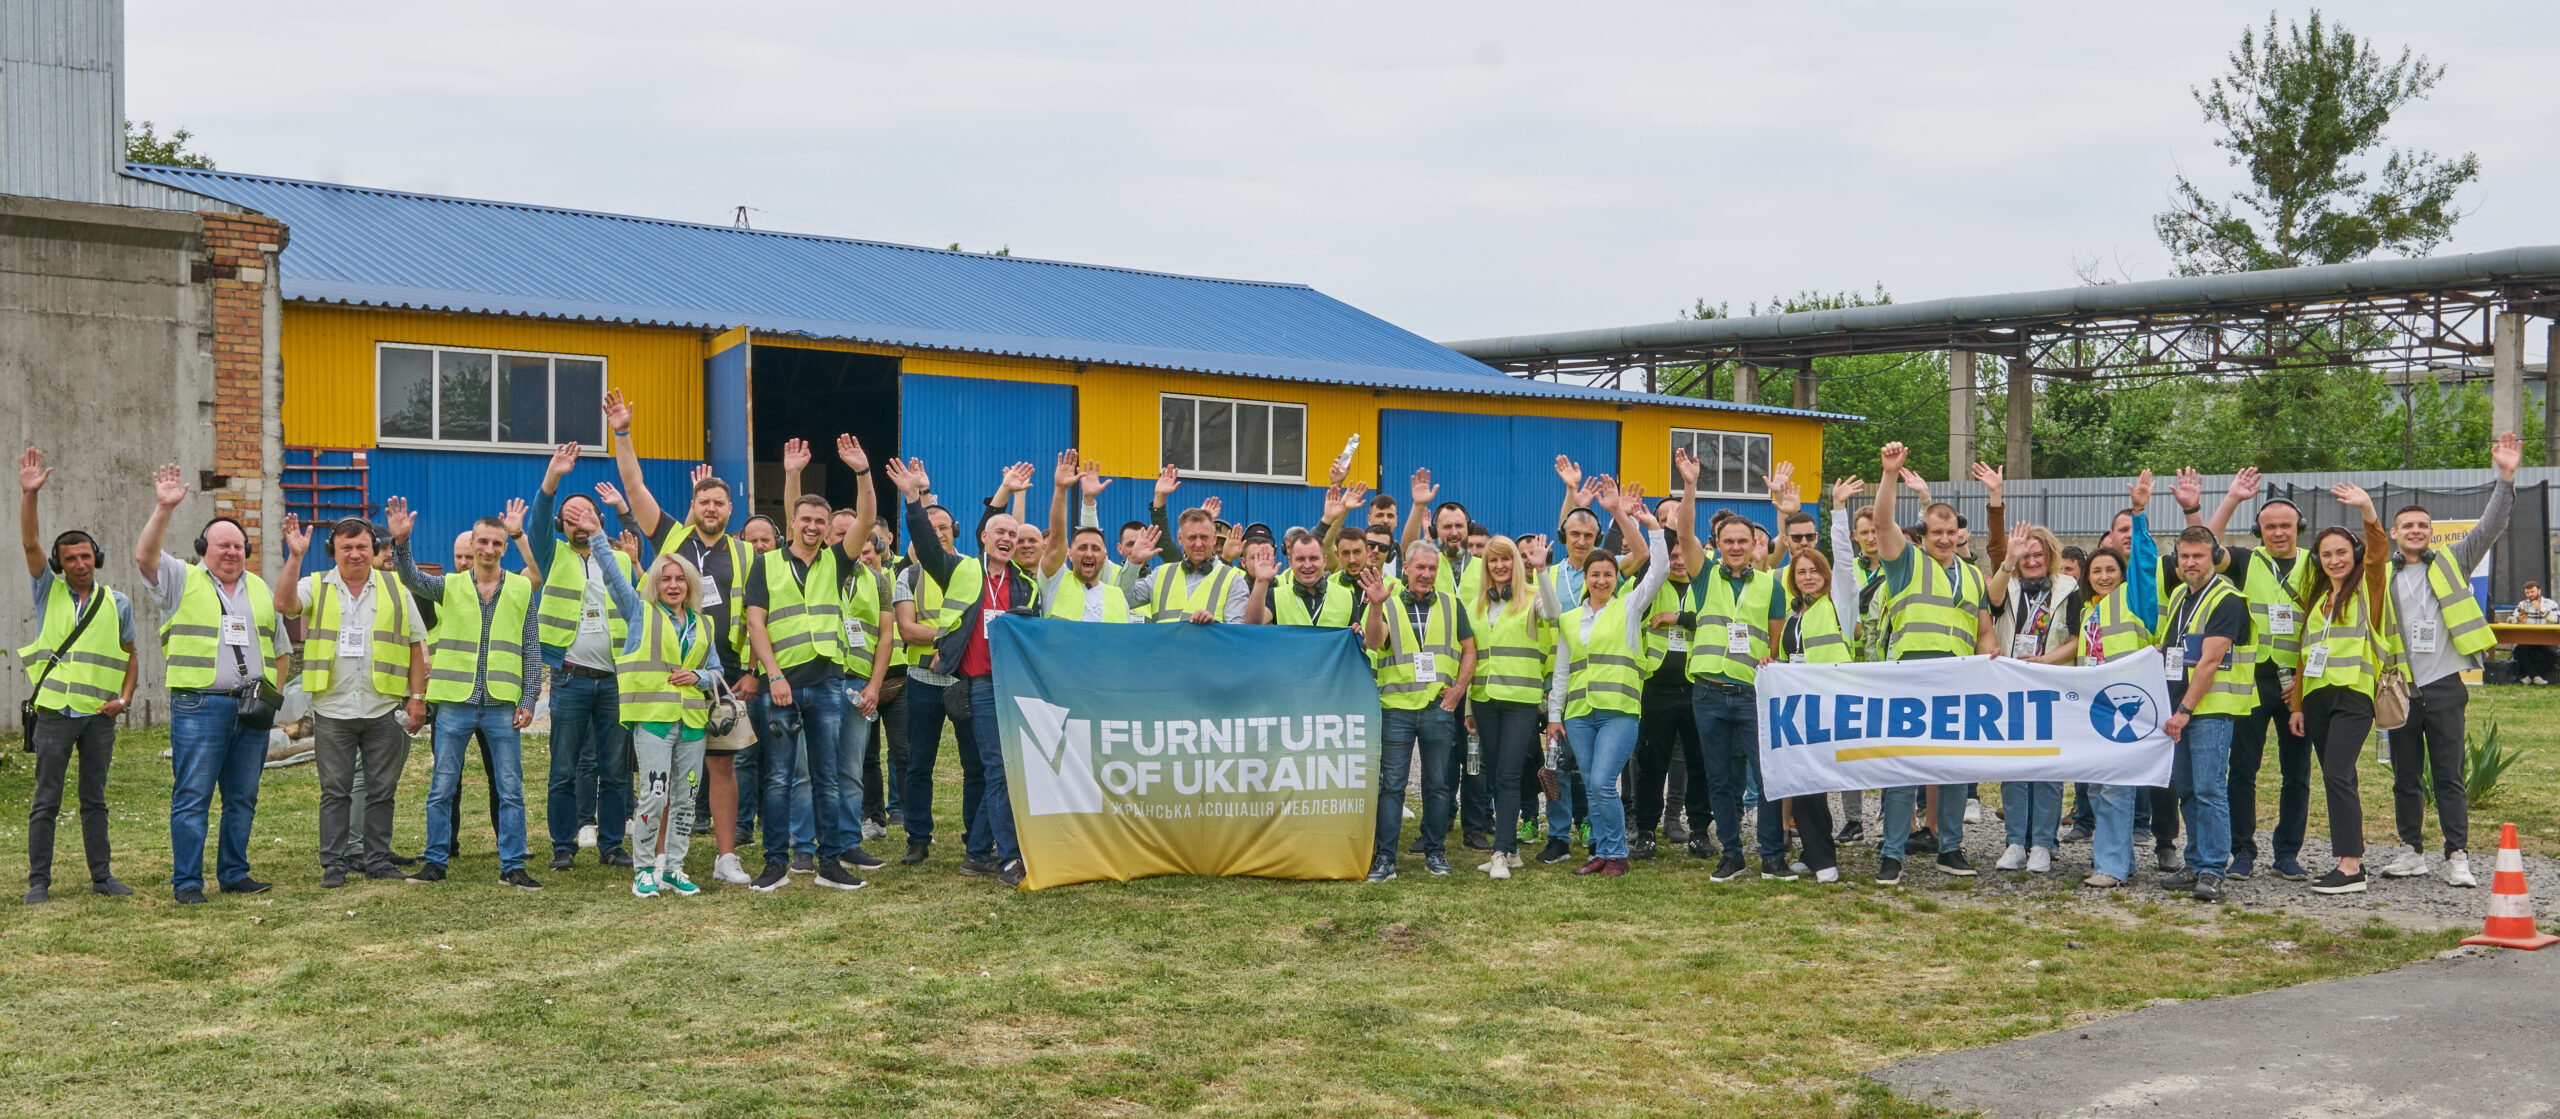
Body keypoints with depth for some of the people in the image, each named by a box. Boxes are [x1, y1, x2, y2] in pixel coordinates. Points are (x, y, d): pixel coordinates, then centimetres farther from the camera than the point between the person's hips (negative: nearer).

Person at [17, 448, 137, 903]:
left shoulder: (116, 602, 8)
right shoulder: (49, 591, 4)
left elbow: (130, 656, 15)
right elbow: (29, 544, -9)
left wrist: (125, 697, 0)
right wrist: (29, 494, -20)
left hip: (99, 716, 1)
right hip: (55, 713, -1)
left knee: (95, 800, 8)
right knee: (46, 801, 1)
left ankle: (102, 877, 14)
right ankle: (39, 881, 6)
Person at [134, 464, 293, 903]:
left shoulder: (260, 589, 17)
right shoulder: (183, 581, 4)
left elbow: (279, 647, 22)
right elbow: (145, 556, -15)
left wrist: (275, 691, 9)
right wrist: (164, 509, -24)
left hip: (252, 708, 5)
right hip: (199, 706, -5)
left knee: (243, 798, 8)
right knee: (192, 797, -6)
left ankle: (234, 874, 17)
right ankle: (187, 882, -2)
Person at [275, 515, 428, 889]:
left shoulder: (395, 591, 8)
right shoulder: (316, 587, 5)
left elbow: (416, 645, 10)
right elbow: (284, 604, -16)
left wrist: (417, 697, 4)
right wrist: (294, 557, -25)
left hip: (383, 709, 1)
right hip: (332, 709, -1)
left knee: (381, 789, 6)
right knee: (334, 790, 3)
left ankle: (378, 860, 16)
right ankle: (333, 865, 9)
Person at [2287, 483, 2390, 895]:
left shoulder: (2367, 587, 3)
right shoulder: (2317, 597, 19)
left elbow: (2379, 551, -17)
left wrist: (2368, 510, -33)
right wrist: (2297, 703, 14)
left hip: (2354, 695, -7)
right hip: (2317, 697, 7)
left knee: (2337, 775, -17)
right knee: (2338, 780, 7)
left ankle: (2350, 868, -18)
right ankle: (2352, 857, 13)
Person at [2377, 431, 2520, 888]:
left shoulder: (2451, 564, 6)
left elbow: (2489, 528, -2)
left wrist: (2506, 478, -10)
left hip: (2443, 687, -2)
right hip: (2400, 690, 2)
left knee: (2449, 776, -1)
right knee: (2405, 778, 8)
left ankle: (2458, 856, 2)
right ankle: (2413, 851, 18)